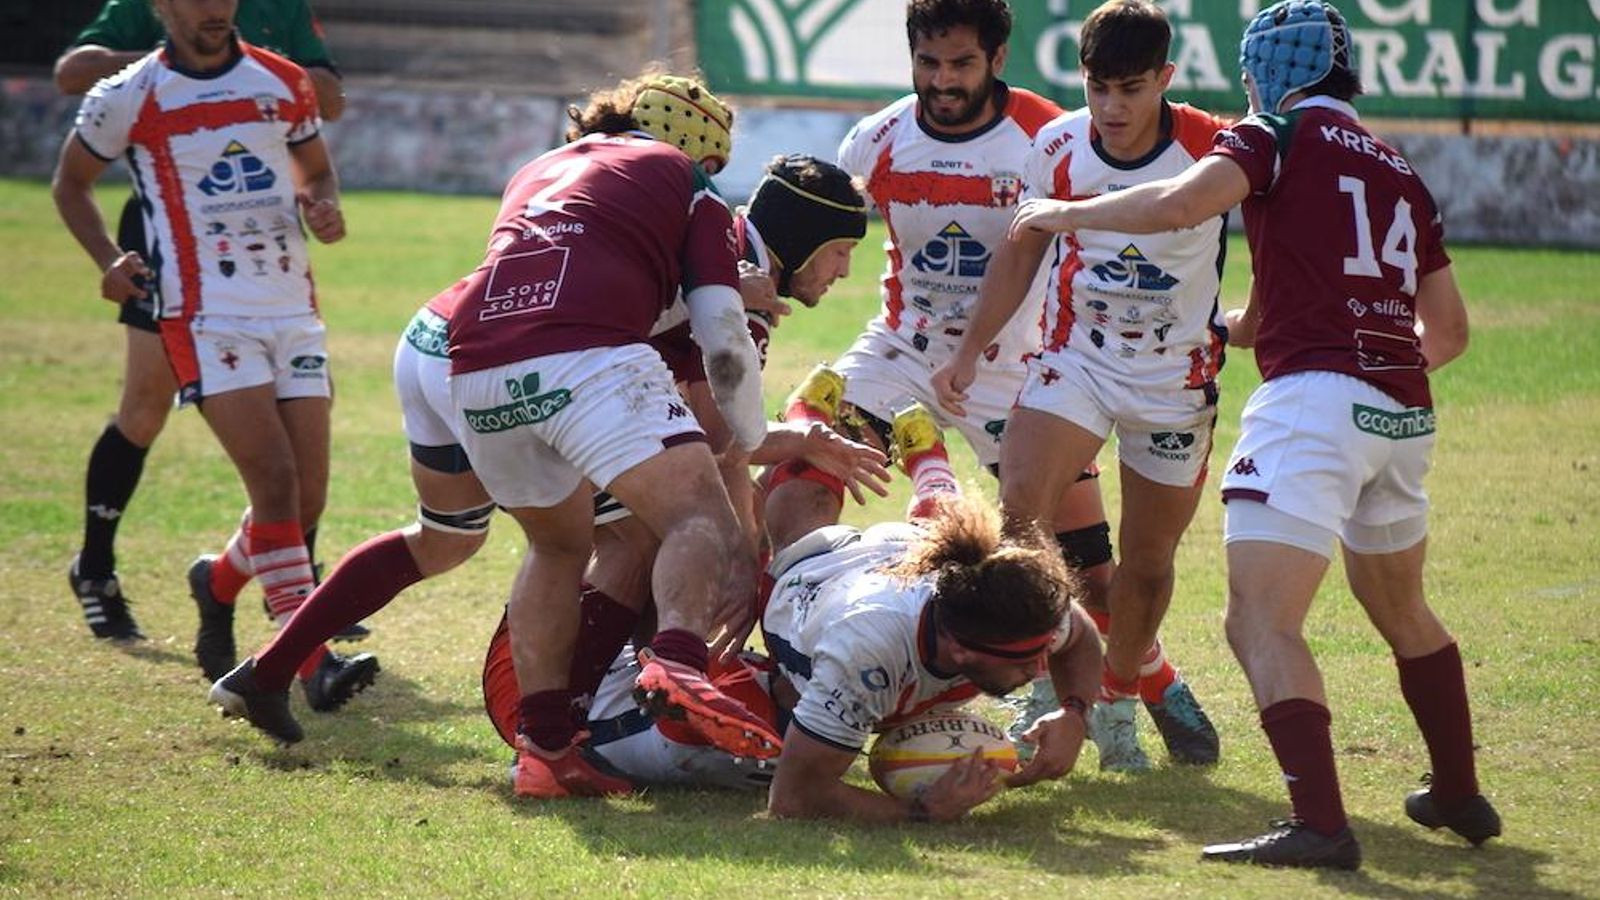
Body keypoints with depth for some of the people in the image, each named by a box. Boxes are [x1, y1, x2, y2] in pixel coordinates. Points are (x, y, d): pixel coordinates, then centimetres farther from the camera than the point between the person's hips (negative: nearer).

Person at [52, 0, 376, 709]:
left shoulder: (284, 84, 9)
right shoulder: (127, 99, -1)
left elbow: (316, 171, 23)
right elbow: (71, 181, 14)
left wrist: (323, 208, 0)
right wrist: (109, 262, -1)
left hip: (293, 311, 5)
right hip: (206, 318, -4)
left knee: (308, 497, 1)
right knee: (276, 481, -19)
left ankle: (218, 587, 31)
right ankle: (315, 663, -20)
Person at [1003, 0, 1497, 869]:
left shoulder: (1278, 135, 2)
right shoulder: (1401, 175, 20)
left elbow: (1184, 201, -17)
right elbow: (1449, 329, 23)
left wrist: (1069, 213, -2)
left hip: (1315, 400, -7)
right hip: (1402, 413, 8)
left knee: (1261, 623, -12)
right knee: (1400, 610, 28)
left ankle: (1320, 823, -26)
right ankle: (1459, 795, 36)